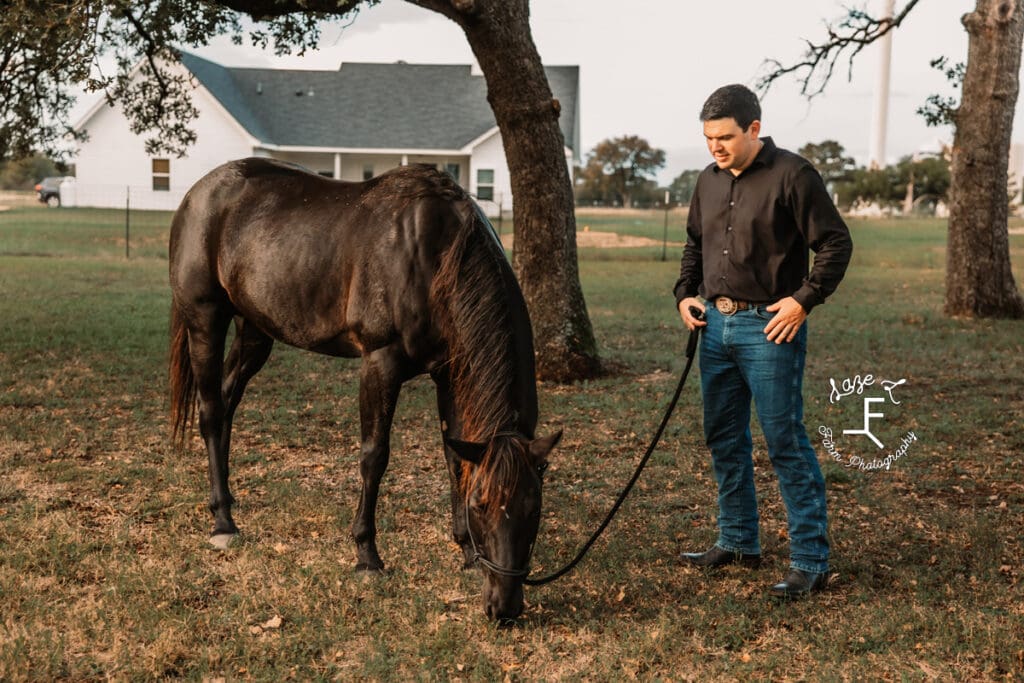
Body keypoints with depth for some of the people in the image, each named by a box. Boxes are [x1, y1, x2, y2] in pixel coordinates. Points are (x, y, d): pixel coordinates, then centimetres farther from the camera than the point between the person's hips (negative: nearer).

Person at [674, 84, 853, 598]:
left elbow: (836, 244, -10)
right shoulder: (709, 181, 11)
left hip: (769, 328, -7)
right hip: (717, 324, 8)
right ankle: (738, 542, 28)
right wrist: (685, 294, 10)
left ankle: (810, 561, 1)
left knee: (785, 443, -6)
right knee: (723, 439, 14)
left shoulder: (792, 175, -10)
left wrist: (804, 299, -17)